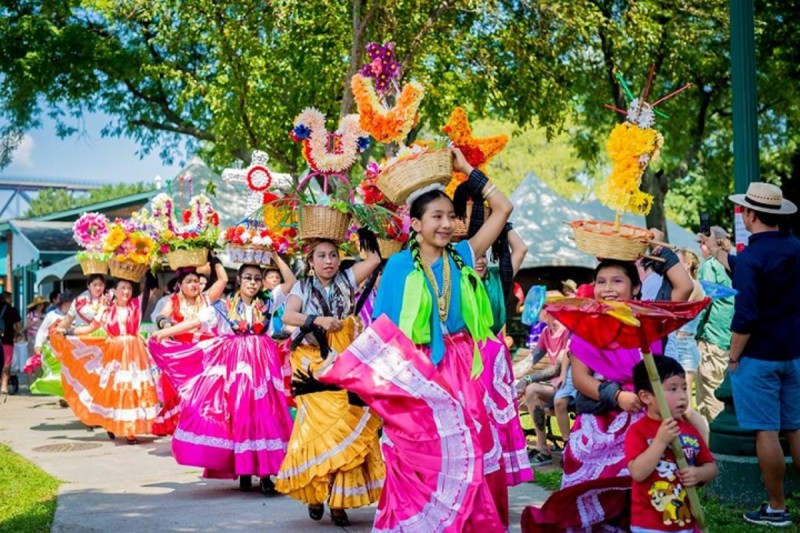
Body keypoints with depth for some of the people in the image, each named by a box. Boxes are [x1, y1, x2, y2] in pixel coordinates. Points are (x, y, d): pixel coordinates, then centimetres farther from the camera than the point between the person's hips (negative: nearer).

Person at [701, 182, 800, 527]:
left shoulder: (751, 257, -17)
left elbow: (745, 317, -21)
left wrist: (733, 357, -10)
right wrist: (714, 250, 34)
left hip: (759, 357, -7)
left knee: (766, 431, 1)